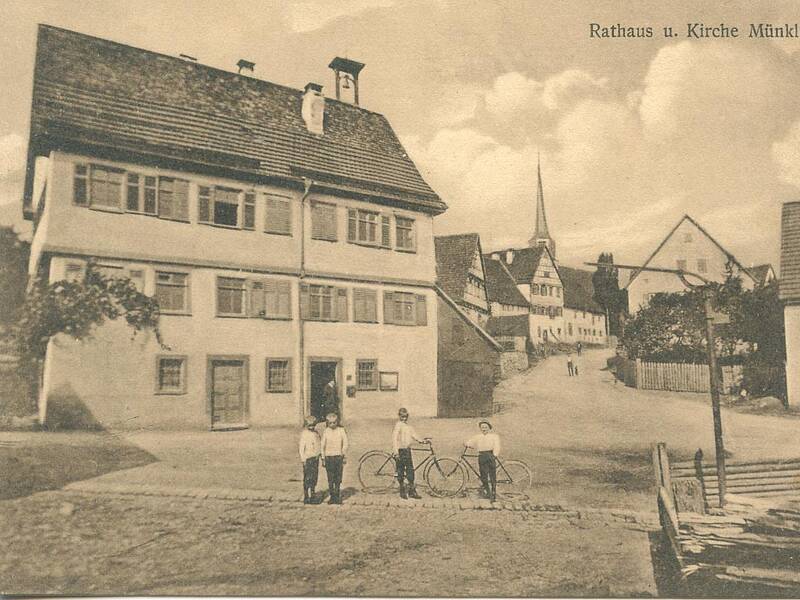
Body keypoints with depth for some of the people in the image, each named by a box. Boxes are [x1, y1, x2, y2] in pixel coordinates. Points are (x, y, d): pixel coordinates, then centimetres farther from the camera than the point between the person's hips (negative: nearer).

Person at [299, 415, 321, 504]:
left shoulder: (315, 433, 12)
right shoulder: (304, 433, -10)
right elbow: (301, 447, -12)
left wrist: (318, 456, 17)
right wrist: (303, 459, -16)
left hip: (315, 458, 8)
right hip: (308, 458, -7)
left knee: (314, 478, 10)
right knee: (307, 478, -8)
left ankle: (312, 496, 19)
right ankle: (306, 498, -4)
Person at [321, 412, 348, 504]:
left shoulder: (341, 430, -1)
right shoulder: (326, 432, 0)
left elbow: (345, 444, 3)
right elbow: (323, 446, 5)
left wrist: (345, 457, 1)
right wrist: (323, 459, 4)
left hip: (338, 457, 0)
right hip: (329, 457, 0)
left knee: (338, 478, 2)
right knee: (330, 479, 1)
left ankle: (337, 496, 12)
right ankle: (332, 496, 11)